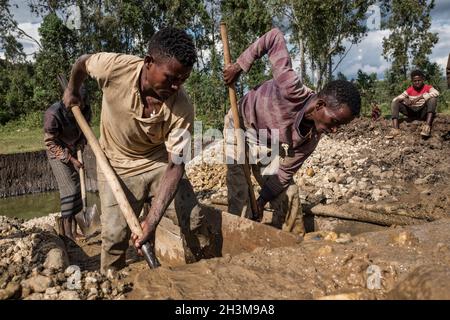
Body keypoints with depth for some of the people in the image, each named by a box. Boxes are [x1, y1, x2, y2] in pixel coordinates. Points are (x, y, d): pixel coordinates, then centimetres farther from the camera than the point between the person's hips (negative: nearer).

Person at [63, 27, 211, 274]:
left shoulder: (182, 108, -27)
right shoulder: (113, 68, -27)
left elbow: (175, 165, -24)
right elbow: (82, 62, -2)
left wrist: (152, 220, -31)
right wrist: (72, 91, 16)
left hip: (160, 162, 1)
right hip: (117, 164, 0)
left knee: (193, 220, -4)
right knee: (114, 235, -6)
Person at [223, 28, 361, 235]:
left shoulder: (311, 137, -19)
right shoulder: (293, 91, -39)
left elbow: (285, 172, -9)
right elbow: (275, 37, -31)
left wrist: (263, 199, -12)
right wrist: (239, 66, -31)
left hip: (268, 144, 5)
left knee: (288, 196, 3)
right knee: (240, 200, -10)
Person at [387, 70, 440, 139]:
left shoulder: (428, 88, 0)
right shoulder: (409, 90, 7)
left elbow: (436, 93, -25)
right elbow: (395, 99, -1)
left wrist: (420, 97, -31)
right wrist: (404, 99, -22)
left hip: (424, 112, -3)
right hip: (412, 113, 3)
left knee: (433, 98, -27)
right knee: (395, 102, -13)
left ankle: (427, 126, -45)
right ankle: (395, 129, -33)